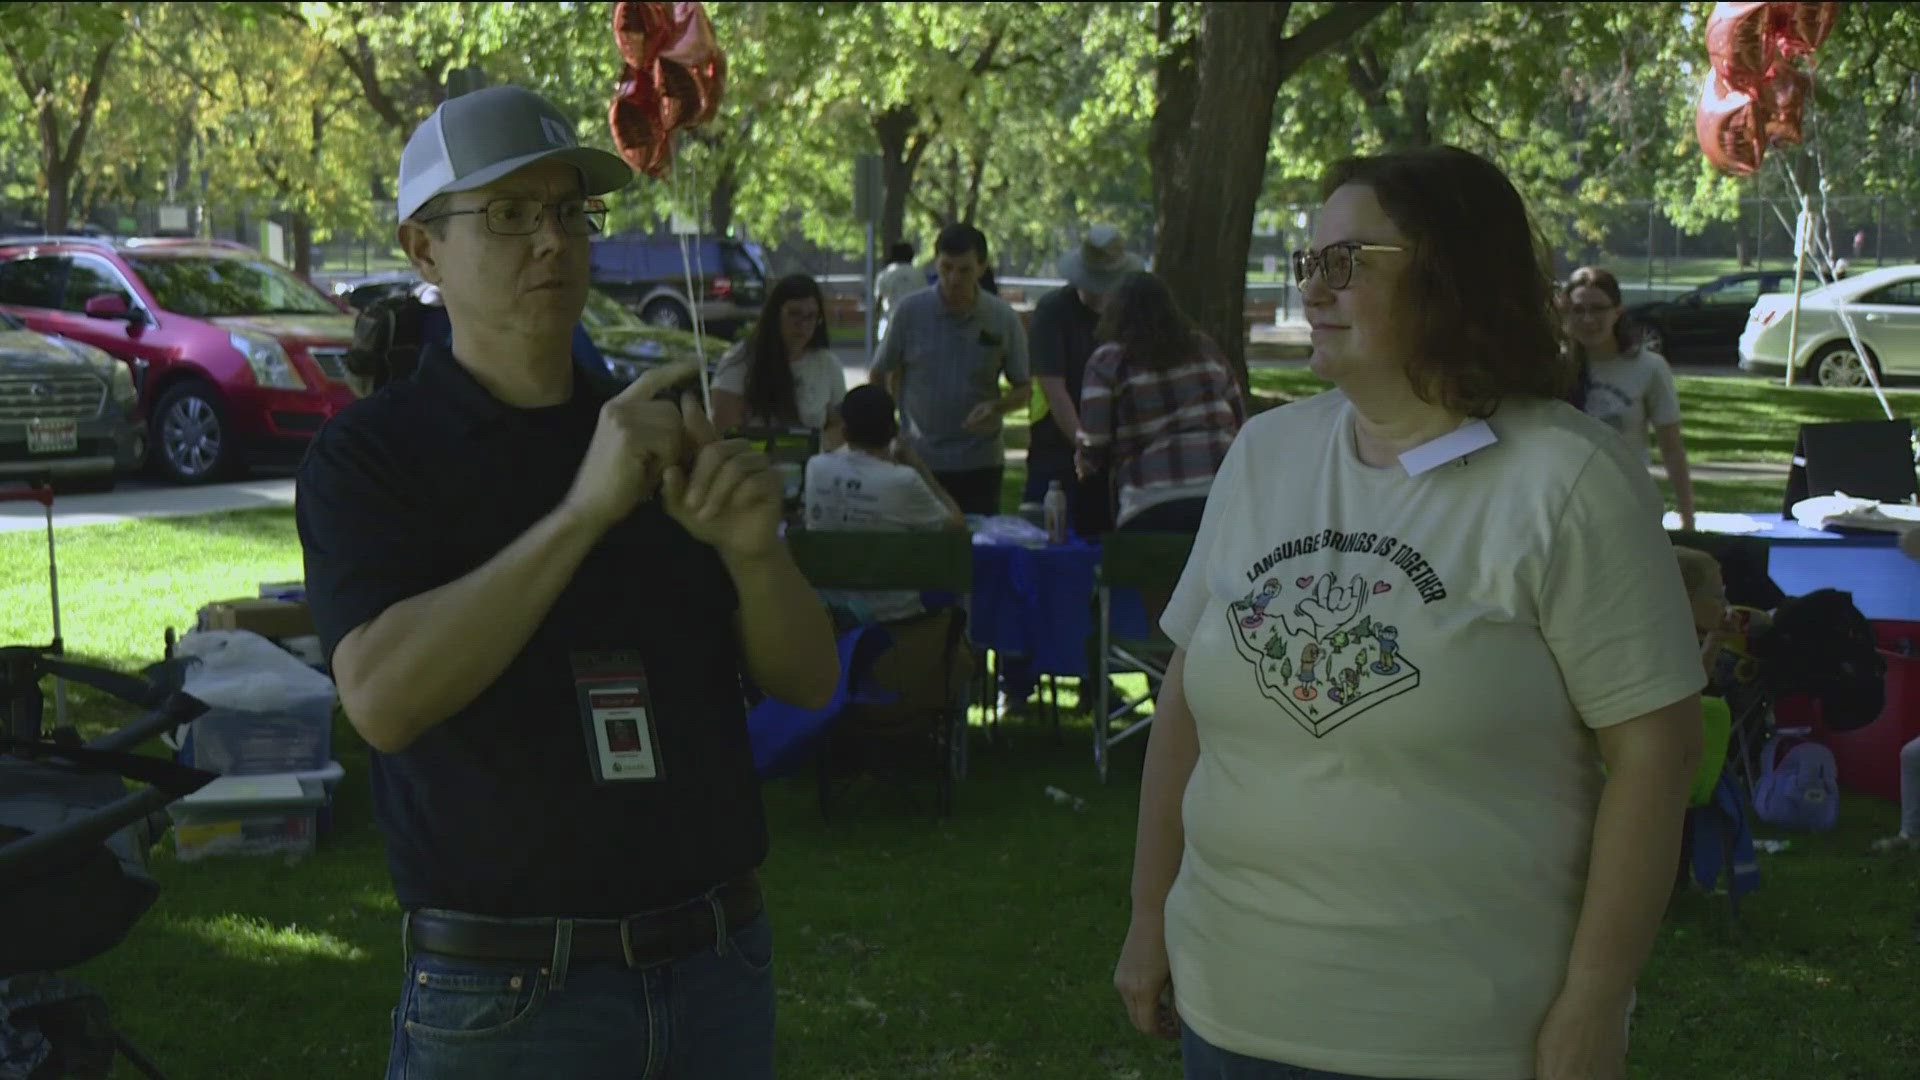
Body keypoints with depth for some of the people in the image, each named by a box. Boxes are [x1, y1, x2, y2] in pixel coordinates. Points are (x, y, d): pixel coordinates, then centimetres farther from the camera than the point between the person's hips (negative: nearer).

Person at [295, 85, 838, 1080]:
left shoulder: (665, 432, 8)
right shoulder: (368, 454, -6)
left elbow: (807, 680, 4)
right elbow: (382, 697, -23)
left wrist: (751, 549, -17)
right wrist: (583, 510, -28)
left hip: (719, 962, 5)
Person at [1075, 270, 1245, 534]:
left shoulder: (1108, 362, 2)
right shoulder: (1204, 350, 17)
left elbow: (1095, 441, 0)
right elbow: (1240, 417, 21)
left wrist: (1085, 464, 21)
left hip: (1154, 505, -4)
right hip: (1225, 497, 4)